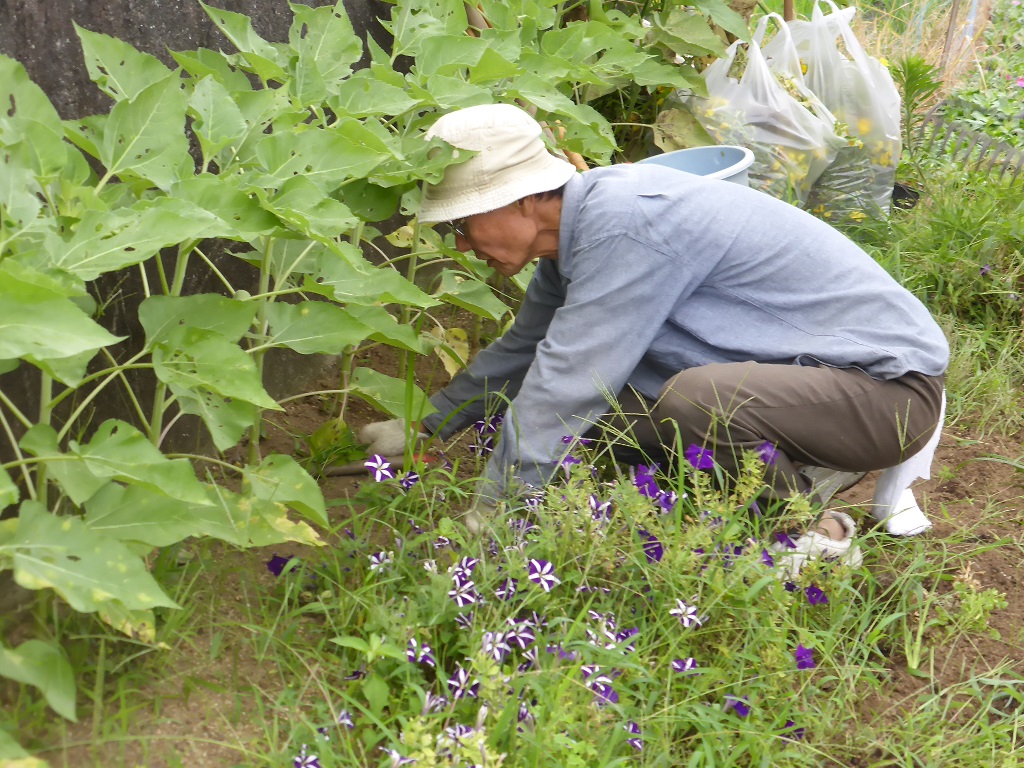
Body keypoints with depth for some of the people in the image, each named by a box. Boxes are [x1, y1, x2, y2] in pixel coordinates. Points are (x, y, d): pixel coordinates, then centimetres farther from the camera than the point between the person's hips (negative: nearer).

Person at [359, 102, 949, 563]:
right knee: (599, 403, -2)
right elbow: (522, 350, 16)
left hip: (891, 385, -8)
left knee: (697, 397, -35)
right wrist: (423, 427, 20)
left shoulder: (624, 226, -28)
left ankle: (815, 541, -5)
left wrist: (485, 517, -16)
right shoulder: (579, 226, 2)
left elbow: (563, 386, -27)